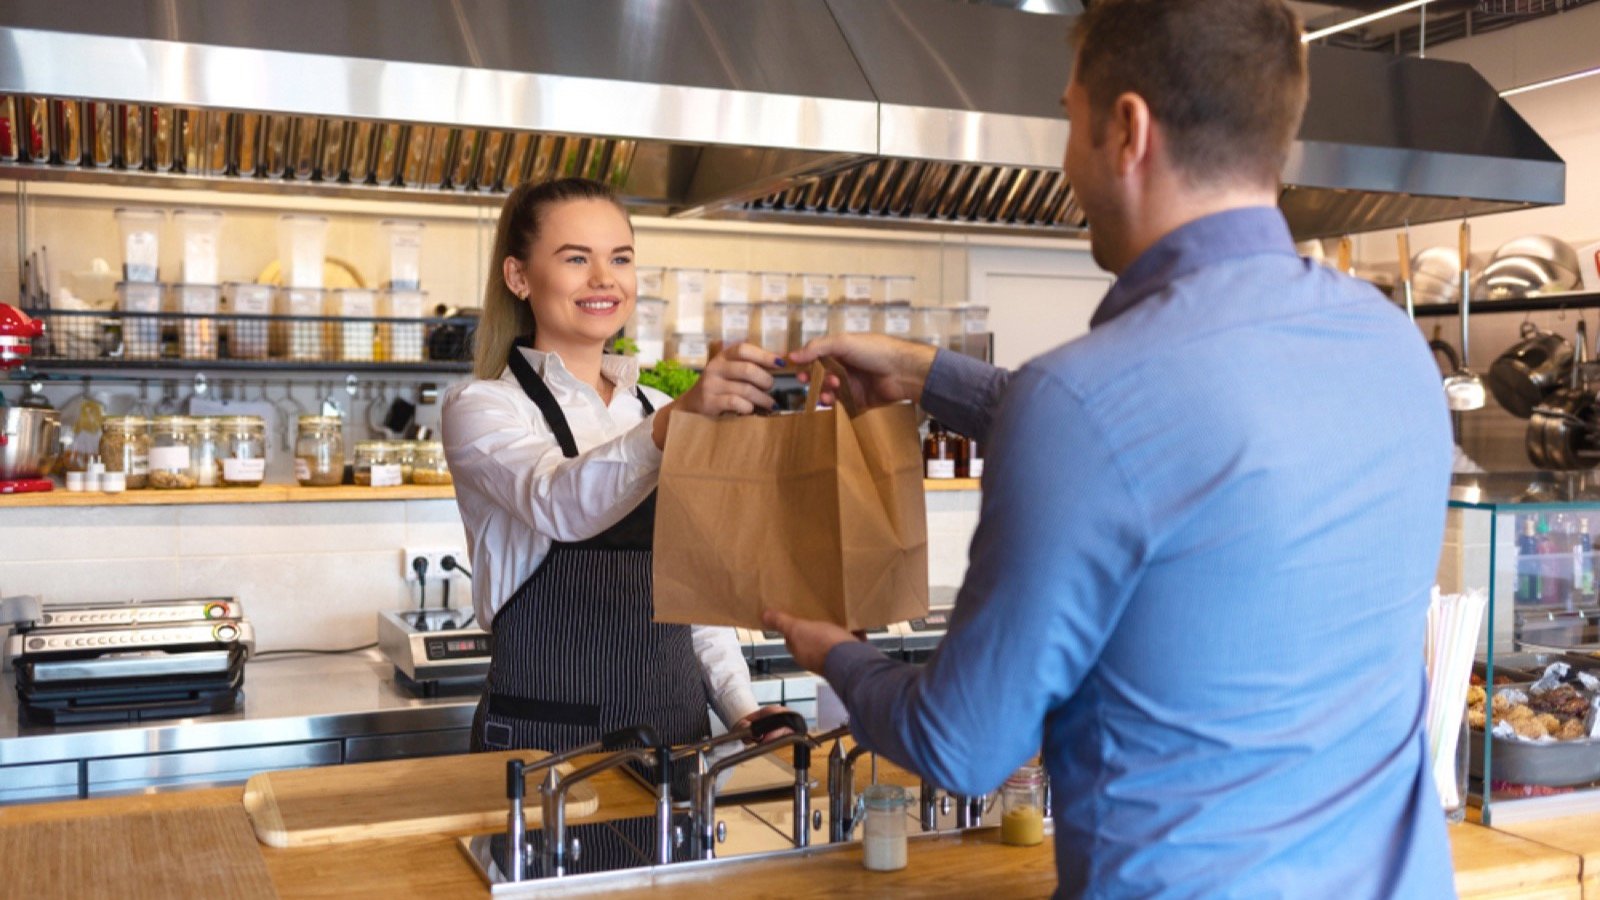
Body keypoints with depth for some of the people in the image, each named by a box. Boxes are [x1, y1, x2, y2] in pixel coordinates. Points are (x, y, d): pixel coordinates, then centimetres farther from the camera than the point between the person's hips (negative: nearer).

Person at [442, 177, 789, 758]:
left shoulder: (659, 411, 12)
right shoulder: (481, 407, -6)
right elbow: (562, 504, -27)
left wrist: (742, 709, 2)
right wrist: (676, 424, -43)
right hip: (545, 739, -4)